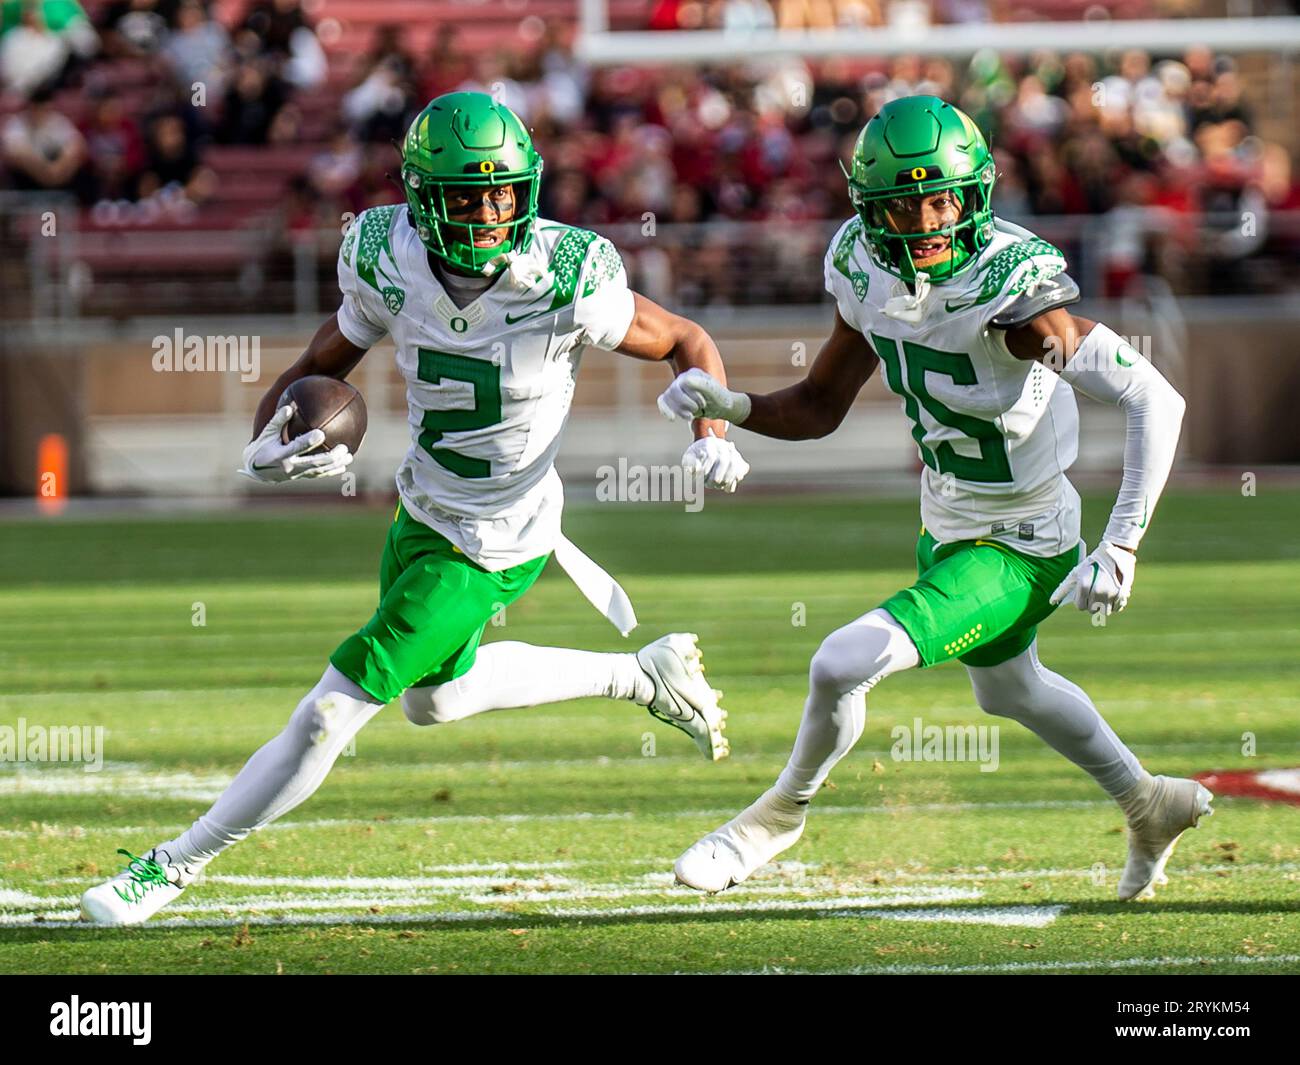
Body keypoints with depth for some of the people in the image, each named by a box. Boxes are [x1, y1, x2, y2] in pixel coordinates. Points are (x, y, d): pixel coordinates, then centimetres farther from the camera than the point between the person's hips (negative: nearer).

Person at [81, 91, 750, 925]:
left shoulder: (566, 284, -26)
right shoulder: (389, 268, -15)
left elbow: (690, 343, -10)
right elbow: (317, 371, -2)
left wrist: (711, 436, -27)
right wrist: (270, 447, -23)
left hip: (490, 551, -6)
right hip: (422, 511, 6)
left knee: (333, 714, -6)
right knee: (434, 697, 29)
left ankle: (176, 865, 9)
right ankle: (647, 676, 43)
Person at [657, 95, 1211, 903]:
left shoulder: (1013, 288, -32)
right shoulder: (869, 270, -11)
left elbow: (1156, 400, -32)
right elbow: (821, 408, 2)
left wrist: (1122, 550, -36)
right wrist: (725, 405, -17)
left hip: (1017, 550, -8)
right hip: (947, 528, 8)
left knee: (844, 664, -17)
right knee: (1008, 687, 31)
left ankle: (782, 812, 13)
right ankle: (1151, 807, 55)